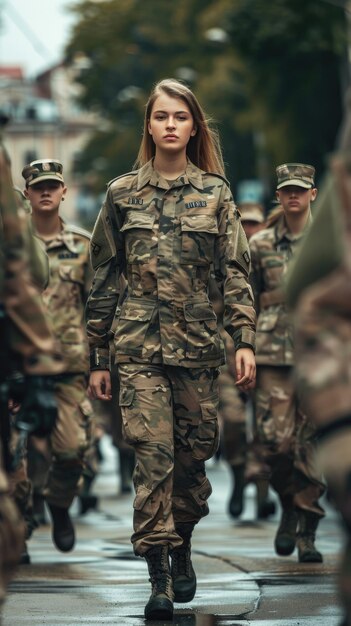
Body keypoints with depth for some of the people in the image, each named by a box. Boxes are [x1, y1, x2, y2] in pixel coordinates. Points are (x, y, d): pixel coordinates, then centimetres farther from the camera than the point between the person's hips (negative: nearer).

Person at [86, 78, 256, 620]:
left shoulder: (214, 193, 6)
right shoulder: (123, 193, 5)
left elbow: (236, 270, 3)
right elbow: (103, 276, 9)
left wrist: (245, 340, -9)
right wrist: (98, 358, 7)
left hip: (199, 341, 1)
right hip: (140, 343, -1)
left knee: (195, 450, 7)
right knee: (153, 451, -11)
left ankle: (182, 548, 27)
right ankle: (159, 577, -13)